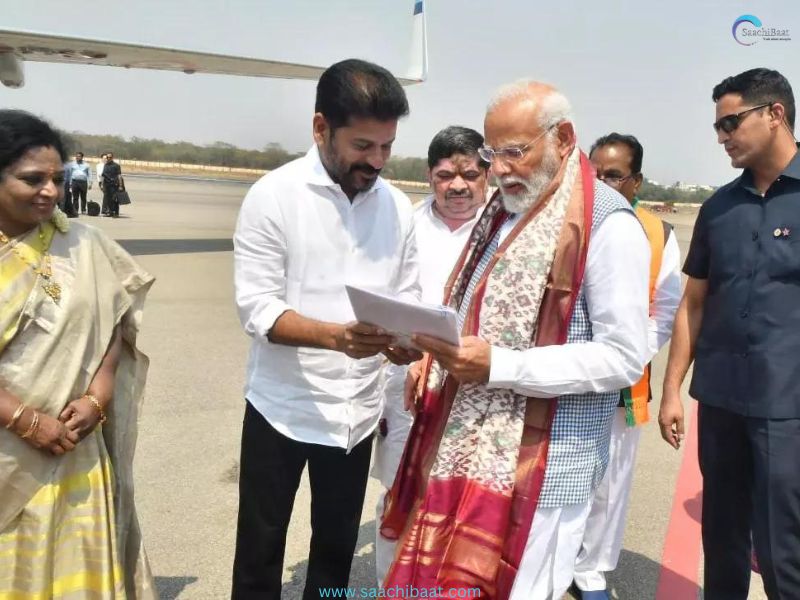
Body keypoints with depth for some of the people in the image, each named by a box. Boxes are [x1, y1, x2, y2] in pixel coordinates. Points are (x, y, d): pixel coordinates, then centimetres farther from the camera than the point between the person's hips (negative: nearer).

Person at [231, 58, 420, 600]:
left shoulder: (398, 206, 1)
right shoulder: (273, 195, -13)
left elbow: (408, 298, 4)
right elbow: (257, 308, -17)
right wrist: (337, 336, -32)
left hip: (357, 410, 4)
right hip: (283, 406, -3)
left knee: (337, 547, 18)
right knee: (261, 547, 13)